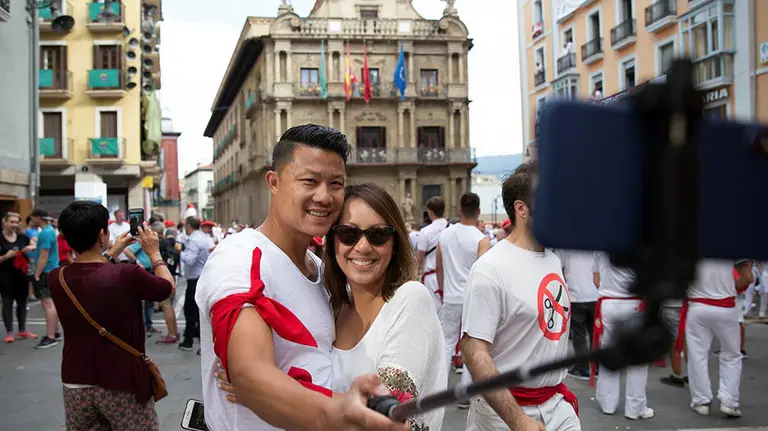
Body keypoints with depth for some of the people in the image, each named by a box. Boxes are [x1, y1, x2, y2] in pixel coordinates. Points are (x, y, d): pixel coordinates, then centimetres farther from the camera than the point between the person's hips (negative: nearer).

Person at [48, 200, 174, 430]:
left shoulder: (57, 279, -6)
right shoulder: (127, 275, -21)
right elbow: (168, 287, -1)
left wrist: (111, 254, 22)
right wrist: (154, 253, 11)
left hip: (75, 384, 4)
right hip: (122, 383, -4)